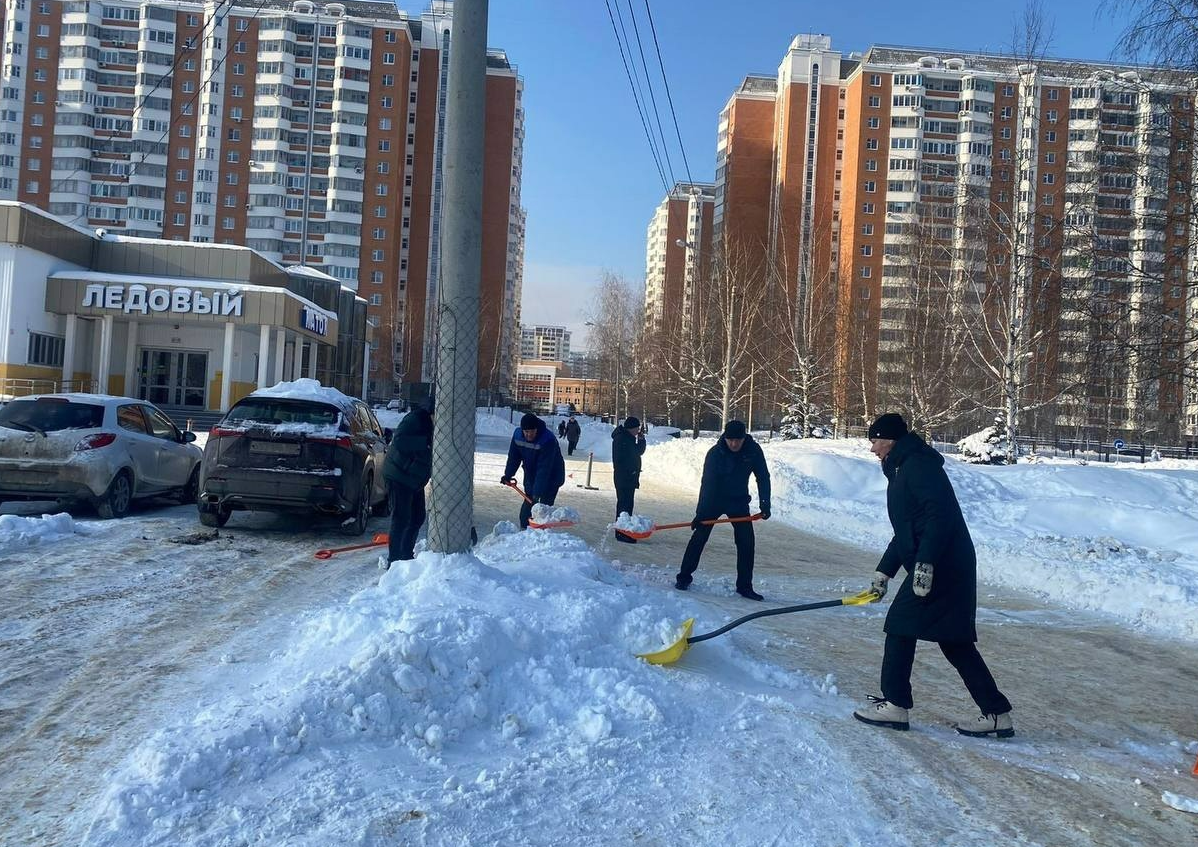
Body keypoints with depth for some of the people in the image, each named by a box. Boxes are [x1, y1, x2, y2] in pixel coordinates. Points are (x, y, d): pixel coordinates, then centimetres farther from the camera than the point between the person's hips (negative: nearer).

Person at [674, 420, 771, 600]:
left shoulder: (754, 451, -15)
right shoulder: (715, 453, -22)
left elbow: (763, 477, -7)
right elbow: (707, 483, -24)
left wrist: (765, 505, -14)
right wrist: (700, 514, -27)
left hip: (739, 500, 2)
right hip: (714, 499, -2)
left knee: (746, 542, -3)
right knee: (699, 536, -5)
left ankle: (744, 586, 6)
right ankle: (684, 577, 7)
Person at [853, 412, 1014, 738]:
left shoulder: (917, 464, -10)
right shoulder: (902, 469, 21)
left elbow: (940, 514, -22)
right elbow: (906, 530, 26)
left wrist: (924, 564, -27)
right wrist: (884, 572, 25)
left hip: (942, 566, -10)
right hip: (952, 567, 10)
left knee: (901, 625, -2)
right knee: (955, 641, 12)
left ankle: (895, 705, 7)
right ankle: (996, 713, 16)